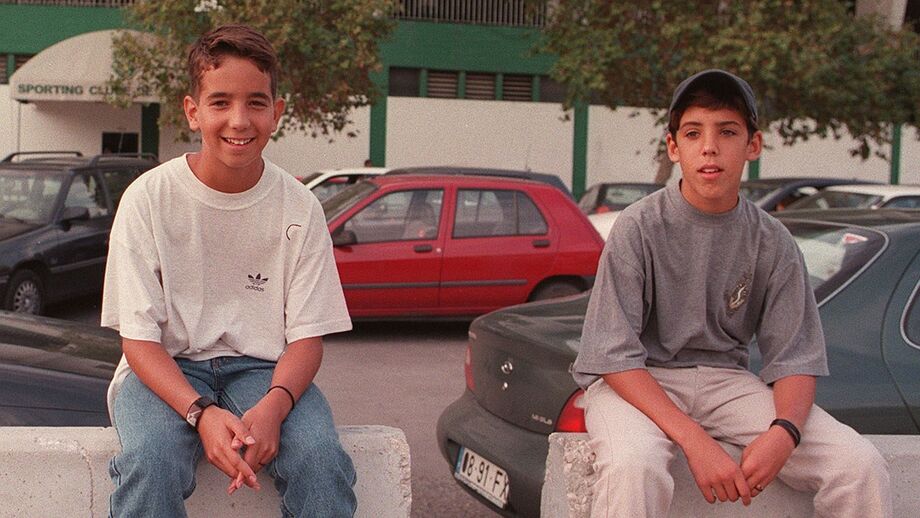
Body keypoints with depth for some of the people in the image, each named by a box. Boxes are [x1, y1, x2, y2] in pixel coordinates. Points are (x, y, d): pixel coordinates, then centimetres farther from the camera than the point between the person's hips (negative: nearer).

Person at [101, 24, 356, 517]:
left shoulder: (299, 208, -2)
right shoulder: (148, 199, -7)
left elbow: (307, 334, -2)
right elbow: (139, 336, -8)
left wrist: (273, 406, -24)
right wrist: (201, 413, -26)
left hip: (262, 368, 1)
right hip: (166, 368, -1)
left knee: (321, 461, -28)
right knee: (150, 461, -33)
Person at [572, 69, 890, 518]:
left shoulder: (773, 244, 1)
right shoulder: (639, 228, -10)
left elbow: (794, 359, 1)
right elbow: (615, 358, -15)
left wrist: (784, 431, -23)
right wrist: (695, 440, -27)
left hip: (726, 379, 4)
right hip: (637, 381, -3)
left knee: (861, 466, -15)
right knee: (633, 465, -38)